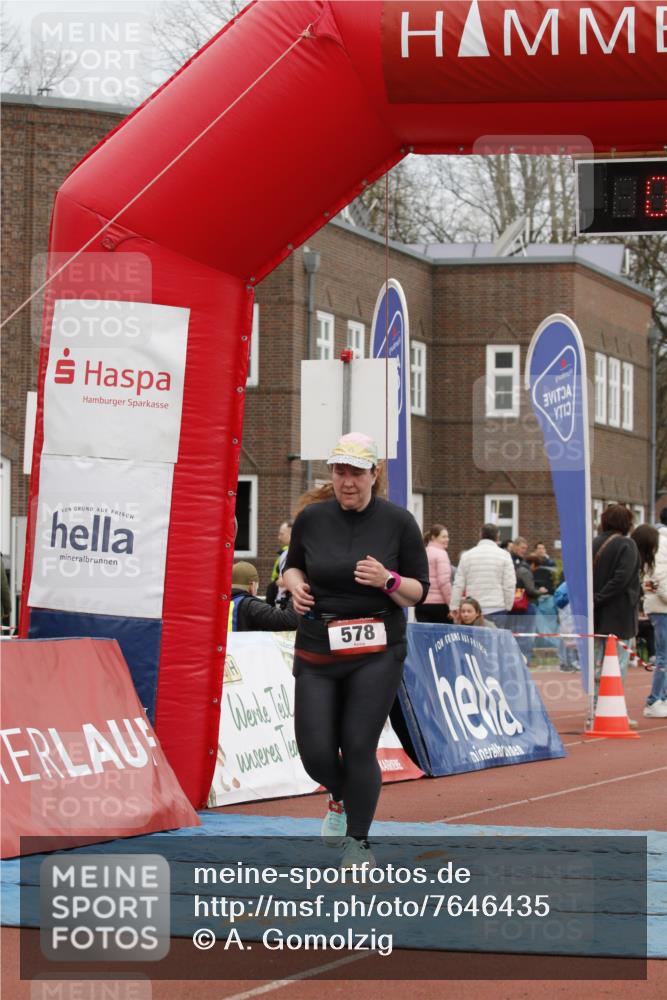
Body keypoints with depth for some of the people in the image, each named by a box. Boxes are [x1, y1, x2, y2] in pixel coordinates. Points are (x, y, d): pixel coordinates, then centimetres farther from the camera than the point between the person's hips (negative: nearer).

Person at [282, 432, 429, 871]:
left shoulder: (398, 522, -3)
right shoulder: (312, 517, 2)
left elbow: (420, 591, 1)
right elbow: (293, 565, 19)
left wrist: (387, 581, -18)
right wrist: (296, 585, -4)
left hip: (377, 652, -2)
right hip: (317, 649, 2)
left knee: (359, 748, -6)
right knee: (316, 751, -3)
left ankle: (358, 842, 14)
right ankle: (341, 797, 35)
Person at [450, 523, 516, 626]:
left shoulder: (467, 555, 8)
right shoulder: (504, 555, 0)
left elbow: (458, 585, 8)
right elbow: (509, 585, -3)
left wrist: (455, 608, 13)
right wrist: (507, 607, 8)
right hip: (496, 609, -3)